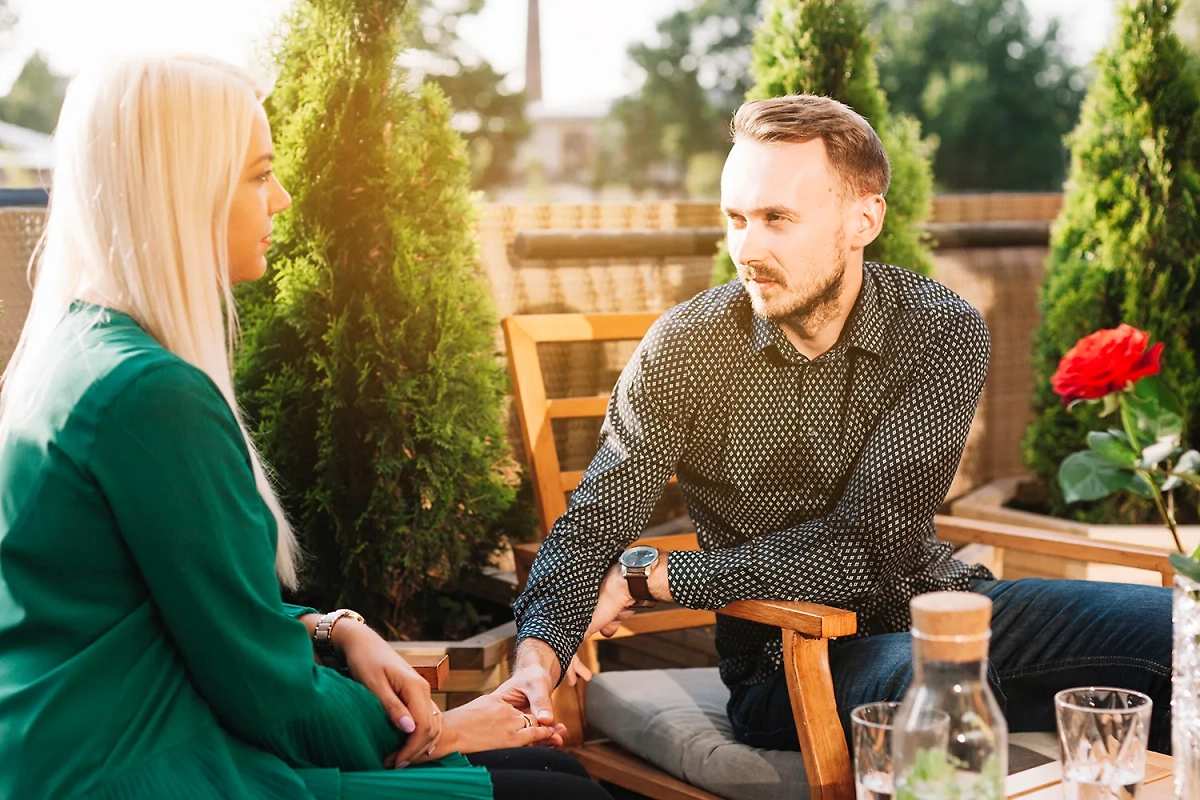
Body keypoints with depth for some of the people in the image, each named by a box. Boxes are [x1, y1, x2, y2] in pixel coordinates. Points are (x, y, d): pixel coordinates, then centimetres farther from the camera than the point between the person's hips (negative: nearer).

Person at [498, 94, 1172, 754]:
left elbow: (868, 546, -17)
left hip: (935, 601, 3)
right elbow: (596, 522, -8)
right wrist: (540, 649, -30)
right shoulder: (685, 348, -8)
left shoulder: (944, 332, -10)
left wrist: (649, 575, -15)